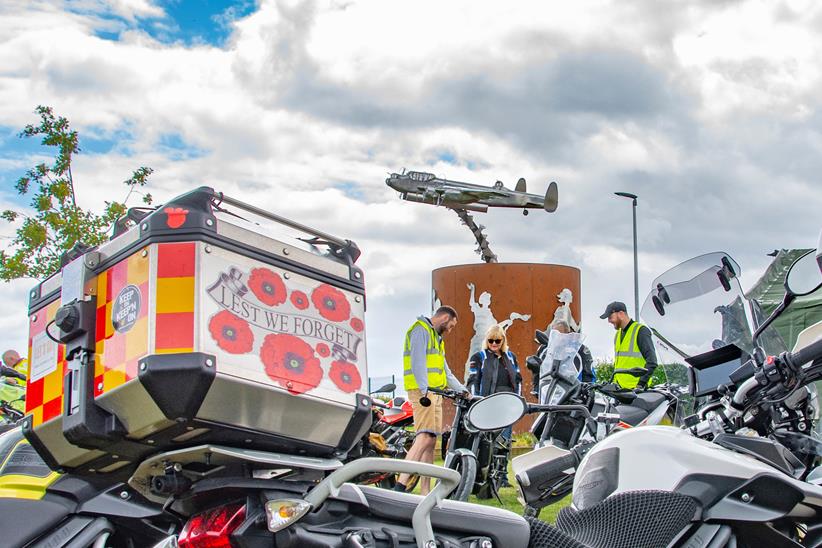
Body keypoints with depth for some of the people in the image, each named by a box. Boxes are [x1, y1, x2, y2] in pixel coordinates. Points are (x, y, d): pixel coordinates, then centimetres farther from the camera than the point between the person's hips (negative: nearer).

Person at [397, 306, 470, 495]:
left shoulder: (436, 337, 28)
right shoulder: (420, 330, -3)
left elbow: (445, 371, 30)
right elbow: (418, 361, -17)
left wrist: (462, 390, 22)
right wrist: (425, 388, -27)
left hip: (434, 392, 10)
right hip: (422, 391, -10)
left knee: (430, 442, 5)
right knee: (425, 437, -20)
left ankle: (425, 492, 3)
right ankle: (400, 485, -28)